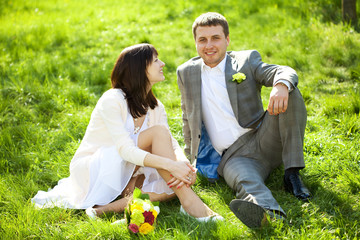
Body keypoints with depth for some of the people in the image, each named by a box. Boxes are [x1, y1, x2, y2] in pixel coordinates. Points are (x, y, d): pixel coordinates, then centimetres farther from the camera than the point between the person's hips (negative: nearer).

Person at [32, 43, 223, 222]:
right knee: (158, 132, -25)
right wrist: (171, 164, -37)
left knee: (189, 176, -18)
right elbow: (127, 151, -27)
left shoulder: (155, 108, 6)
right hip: (90, 172, -7)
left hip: (125, 175, 7)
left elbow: (172, 144, -5)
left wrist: (182, 162, -29)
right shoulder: (112, 100, -18)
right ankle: (189, 202, -27)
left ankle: (111, 207, -25)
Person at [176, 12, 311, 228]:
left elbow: (285, 72, -11)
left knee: (289, 91, -23)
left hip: (264, 141, 1)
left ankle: (292, 173, -25)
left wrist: (281, 85, -36)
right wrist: (193, 159, 19)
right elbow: (188, 119, 24)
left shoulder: (247, 60, 8)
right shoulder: (186, 73, 14)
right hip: (232, 157, -1)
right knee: (246, 181, -36)